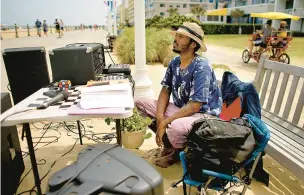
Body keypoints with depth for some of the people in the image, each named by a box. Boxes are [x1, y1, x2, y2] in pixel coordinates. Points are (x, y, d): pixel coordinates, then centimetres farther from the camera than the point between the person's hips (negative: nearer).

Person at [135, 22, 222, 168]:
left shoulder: (201, 67, -23)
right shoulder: (174, 63, 0)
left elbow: (194, 107, -27)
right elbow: (165, 91, 3)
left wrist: (164, 123, -25)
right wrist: (160, 116, -14)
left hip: (204, 115, -7)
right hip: (180, 109, 7)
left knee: (175, 127, -40)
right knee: (140, 104, -2)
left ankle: (178, 151, 0)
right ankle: (168, 142, 9)